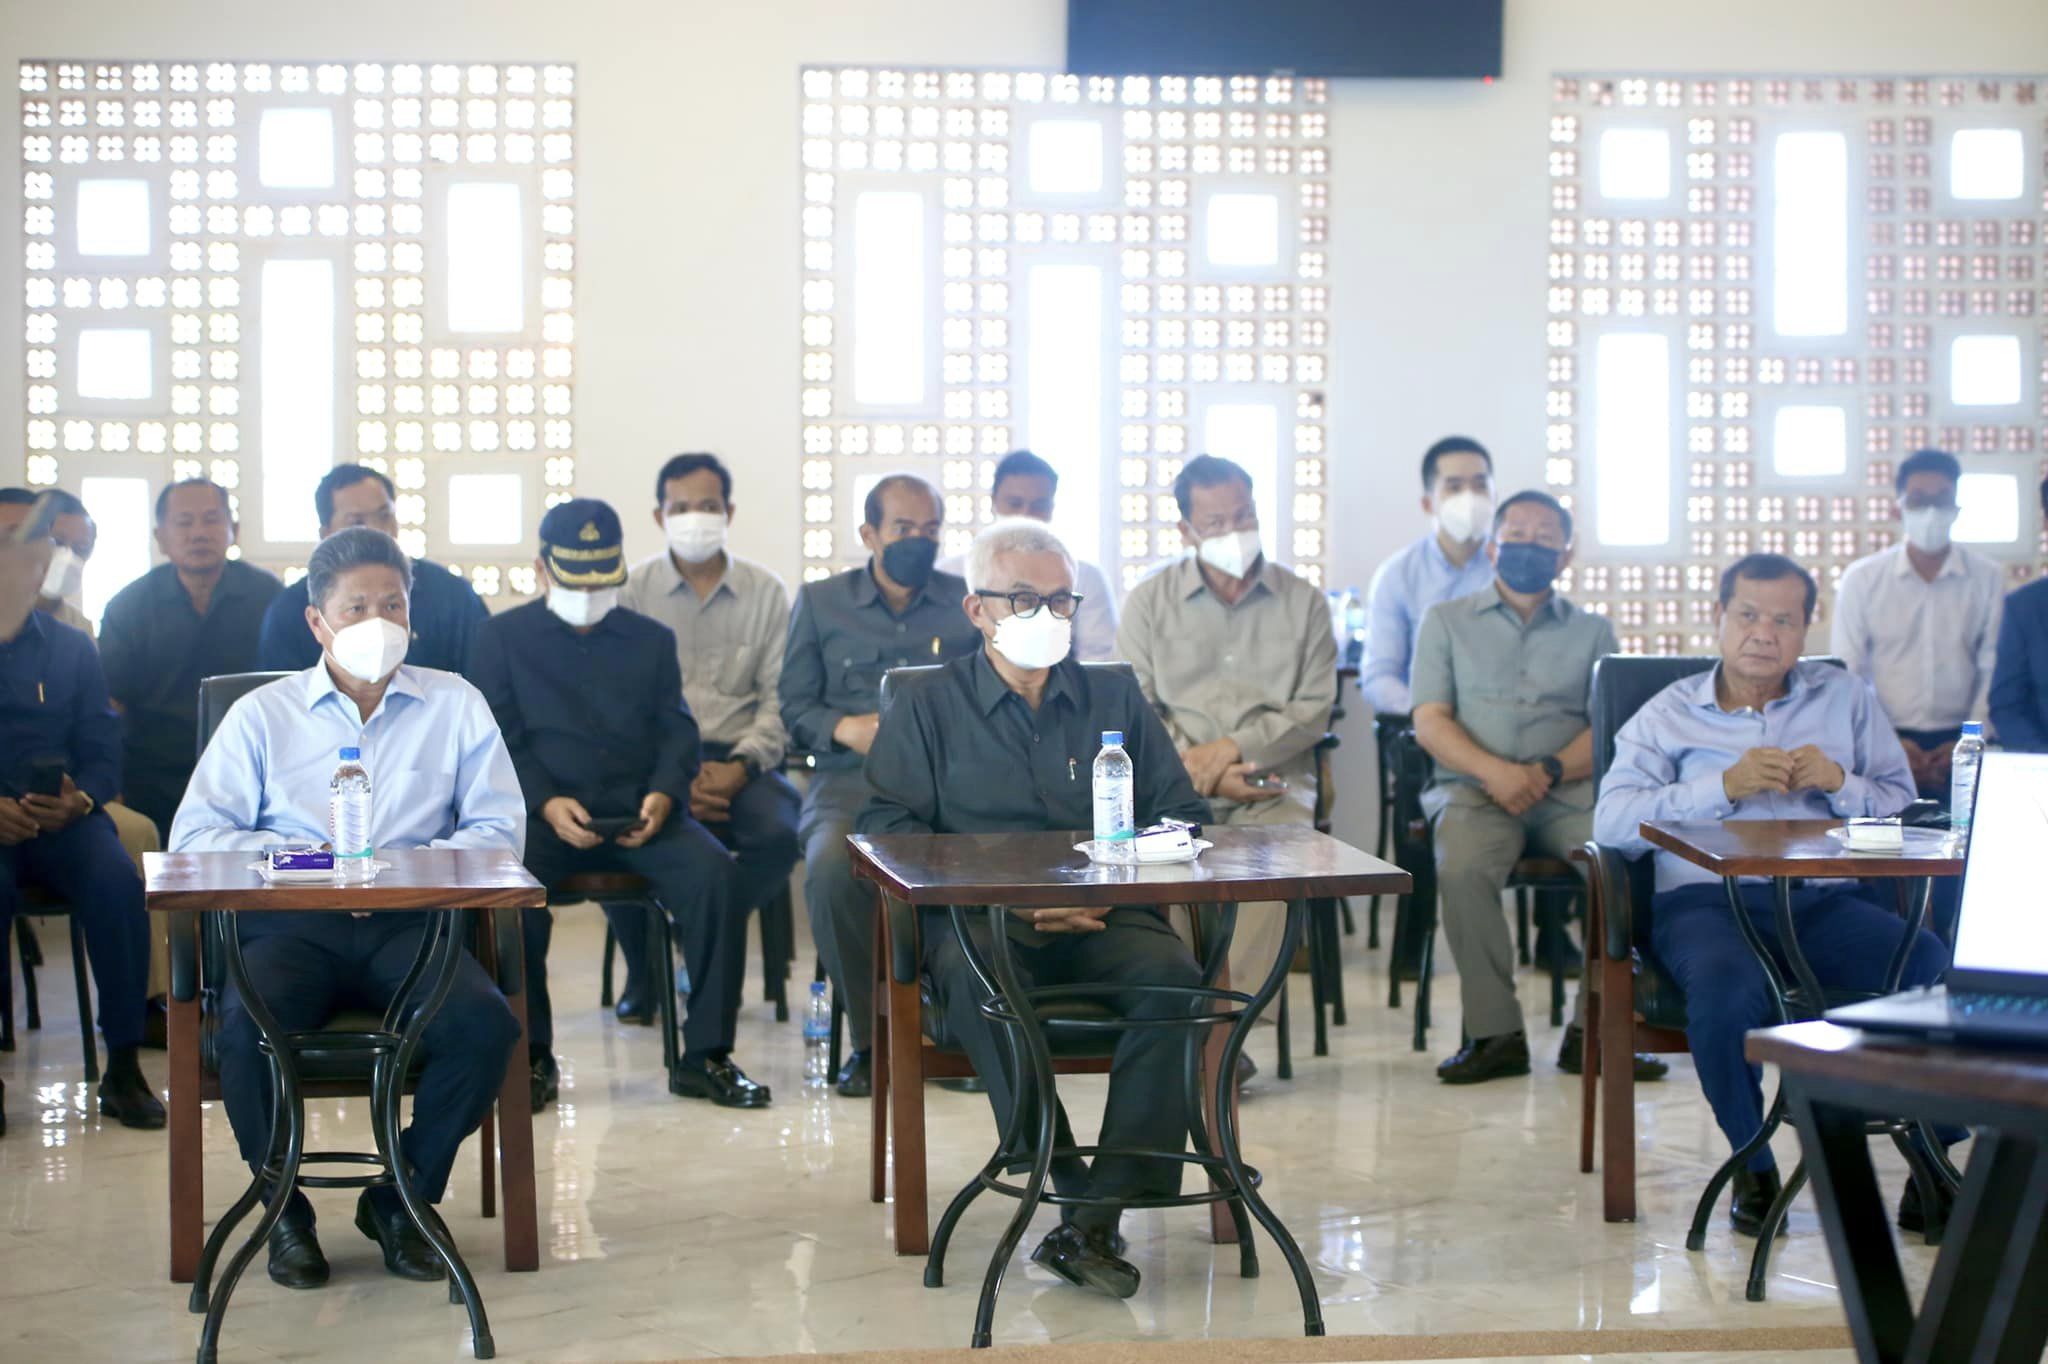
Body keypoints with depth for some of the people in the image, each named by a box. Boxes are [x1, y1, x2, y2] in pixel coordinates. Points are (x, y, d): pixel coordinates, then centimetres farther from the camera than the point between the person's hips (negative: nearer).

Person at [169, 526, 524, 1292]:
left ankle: (401, 1199, -5)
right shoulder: (261, 716, 12)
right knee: (245, 1024, -33)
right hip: (292, 928, 0)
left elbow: (500, 827, 5)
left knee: (486, 1025, -29)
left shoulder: (455, 706, 14)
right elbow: (194, 835, 3)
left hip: (409, 925, 1)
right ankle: (284, 1207, -7)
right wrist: (308, 858, -11)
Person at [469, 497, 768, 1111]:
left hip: (639, 813, 2)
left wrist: (663, 794, -9)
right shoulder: (503, 637, 13)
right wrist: (546, 803, -14)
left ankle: (704, 1054, -17)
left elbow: (678, 731, 13)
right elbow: (495, 738, 4)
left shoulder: (652, 640, 20)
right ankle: (530, 1056, -17)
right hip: (543, 812, -2)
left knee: (713, 874, -27)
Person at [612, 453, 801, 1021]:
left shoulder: (766, 592, 10)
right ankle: (641, 967, 0)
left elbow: (779, 697, 4)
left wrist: (741, 767, -15)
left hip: (739, 756, 1)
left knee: (780, 833, -31)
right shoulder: (633, 589, 7)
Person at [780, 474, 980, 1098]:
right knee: (831, 865, -34)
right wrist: (846, 728, -6)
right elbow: (793, 704, 13)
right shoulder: (820, 602, 16)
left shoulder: (967, 602, 16)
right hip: (851, 781, 0)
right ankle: (870, 1037, -15)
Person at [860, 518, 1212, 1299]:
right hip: (981, 916, -1)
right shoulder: (929, 712, 15)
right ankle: (1072, 1188, -33)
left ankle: (1102, 1214, -32)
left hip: (1102, 918, 2)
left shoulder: (1117, 703, 22)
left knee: (1170, 975, -32)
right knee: (977, 971, -37)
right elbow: (887, 826, 1)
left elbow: (1182, 816, 15)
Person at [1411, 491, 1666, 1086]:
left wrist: (1550, 771, -13)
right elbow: (1429, 721, 5)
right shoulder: (1447, 621, 16)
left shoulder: (1592, 630, 19)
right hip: (1473, 786, -1)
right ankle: (1496, 1032, -24)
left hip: (1569, 790, 1)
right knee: (1462, 866, -34)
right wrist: (1492, 770, -13)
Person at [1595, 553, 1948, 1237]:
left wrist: (1842, 784, -6)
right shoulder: (1670, 715, 14)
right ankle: (1753, 1166, -11)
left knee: (1942, 972, -27)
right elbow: (1611, 822, -2)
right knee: (1728, 988, -37)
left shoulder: (1847, 699, 21)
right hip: (1708, 898, -2)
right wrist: (1725, 786, -12)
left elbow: (1904, 808, 14)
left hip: (1826, 900, 2)